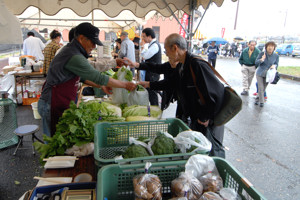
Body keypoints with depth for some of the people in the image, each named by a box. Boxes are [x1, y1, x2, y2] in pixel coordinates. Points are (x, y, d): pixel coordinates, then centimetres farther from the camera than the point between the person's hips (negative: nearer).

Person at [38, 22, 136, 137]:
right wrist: (125, 85, -11)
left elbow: (84, 76, 20)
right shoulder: (74, 57, -22)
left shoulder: (70, 50, 11)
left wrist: (101, 86, 13)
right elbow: (98, 77, -20)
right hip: (53, 105, -10)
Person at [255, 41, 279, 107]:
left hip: (268, 75, 2)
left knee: (263, 89, 10)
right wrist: (261, 59, -28)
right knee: (260, 88, -8)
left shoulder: (276, 56, -3)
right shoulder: (261, 54, -8)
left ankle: (257, 99, 28)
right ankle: (261, 101, 3)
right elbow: (256, 62, -7)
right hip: (260, 73, -2)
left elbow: (276, 64, 6)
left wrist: (274, 66, -18)